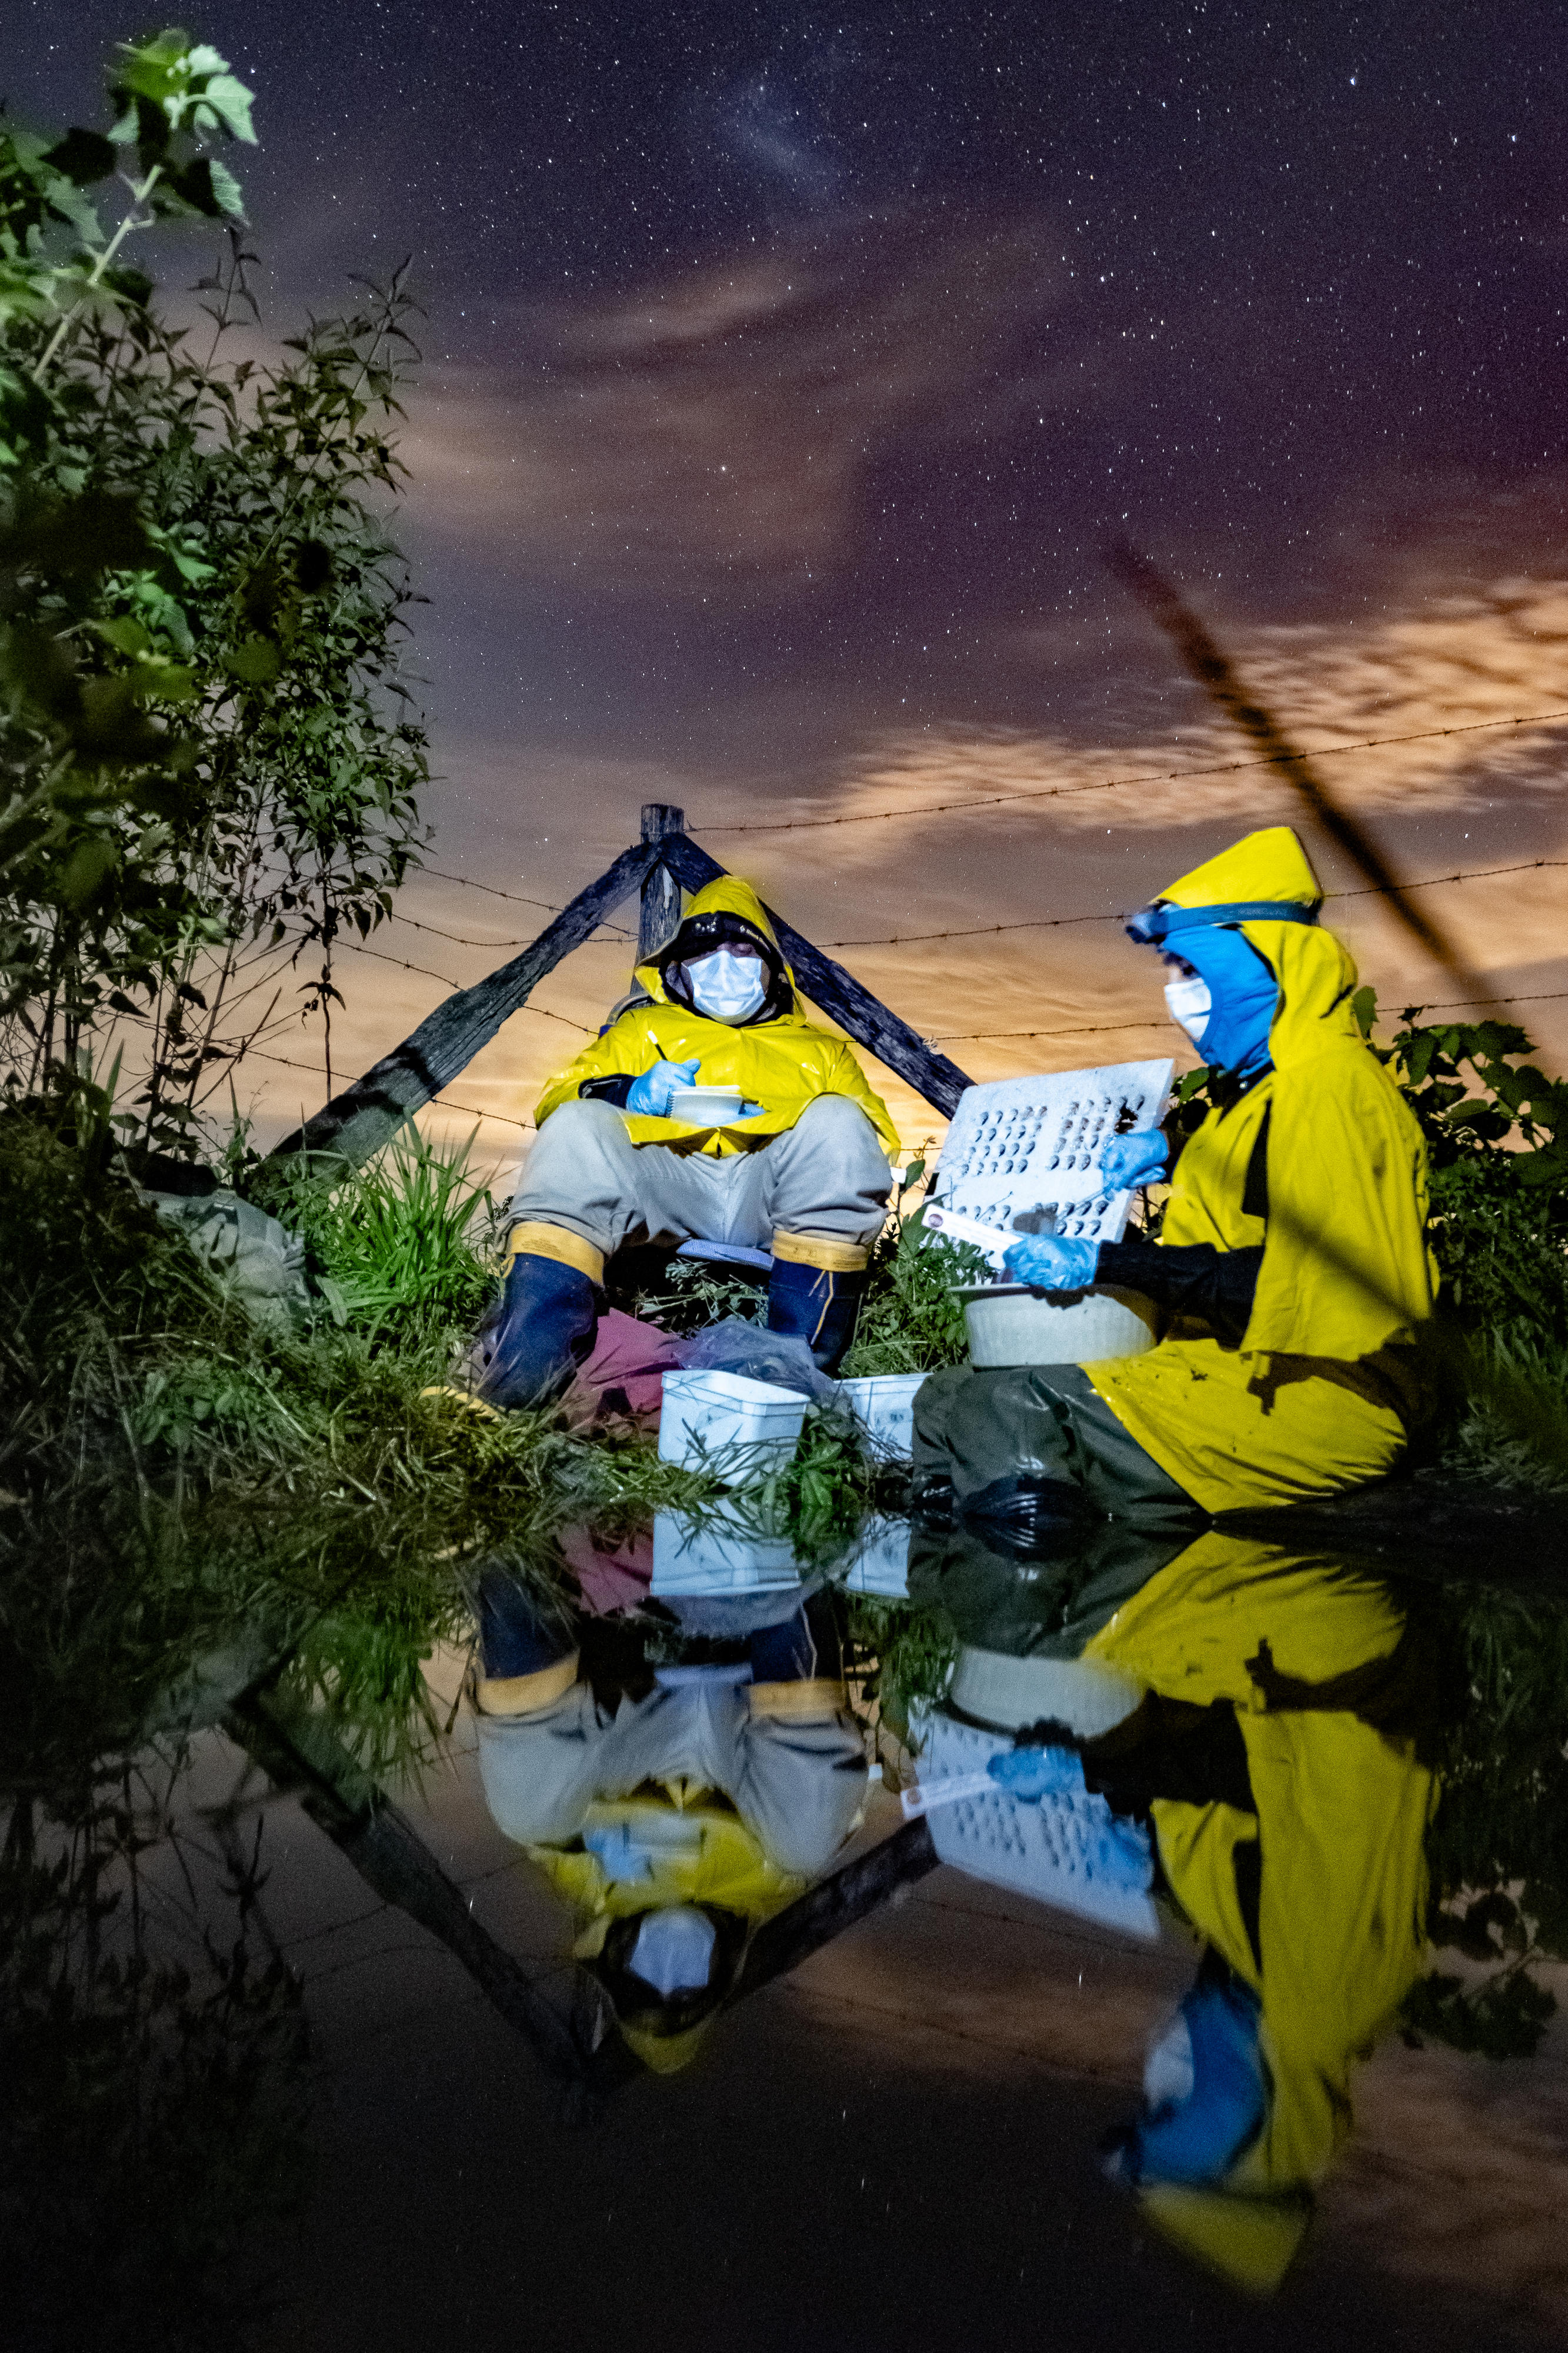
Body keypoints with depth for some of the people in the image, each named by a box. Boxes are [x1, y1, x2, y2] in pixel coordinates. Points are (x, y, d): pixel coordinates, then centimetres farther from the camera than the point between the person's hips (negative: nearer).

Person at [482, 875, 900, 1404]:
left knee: (836, 1124, -30)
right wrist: (627, 1093, -2)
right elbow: (556, 1098, 22)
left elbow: (879, 1138, 23)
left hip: (770, 1196, 0)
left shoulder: (819, 1048, 37)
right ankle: (534, 1354, -41)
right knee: (577, 1125, -27)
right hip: (666, 1190, 0)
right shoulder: (644, 1028, 36)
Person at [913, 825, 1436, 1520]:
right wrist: (1167, 1152, 18)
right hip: (1236, 1375, 10)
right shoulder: (1263, 1079, 18)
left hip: (1318, 1403, -10)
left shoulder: (1327, 1086, -14)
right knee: (946, 1402, 1)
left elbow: (1295, 1279, -23)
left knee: (1013, 1413, -27)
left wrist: (1101, 1263, -21)